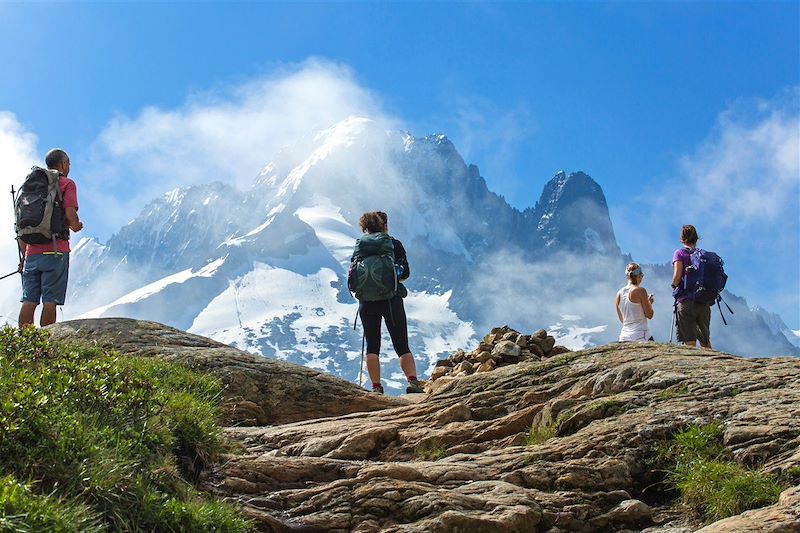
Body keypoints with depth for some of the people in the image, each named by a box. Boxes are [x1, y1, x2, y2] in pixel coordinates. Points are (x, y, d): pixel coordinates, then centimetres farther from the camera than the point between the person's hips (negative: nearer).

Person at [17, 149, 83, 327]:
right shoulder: (66, 184, 2)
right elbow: (70, 214, -14)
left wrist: (24, 255, 20)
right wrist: (76, 227, 9)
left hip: (32, 252, 5)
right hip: (56, 250, -5)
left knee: (29, 300, 3)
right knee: (50, 300, -6)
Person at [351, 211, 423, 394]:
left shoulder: (360, 245, 8)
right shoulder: (394, 244, 3)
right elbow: (405, 274, 2)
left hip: (367, 301, 2)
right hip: (391, 299, -2)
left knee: (372, 346, 7)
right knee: (402, 346, 2)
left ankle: (376, 387, 0)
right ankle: (413, 381, -15)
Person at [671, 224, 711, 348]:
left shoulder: (679, 253, 1)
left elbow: (677, 274, -11)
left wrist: (674, 286, 7)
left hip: (686, 301, -5)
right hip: (704, 302, 5)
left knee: (689, 341, -8)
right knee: (705, 341, 15)